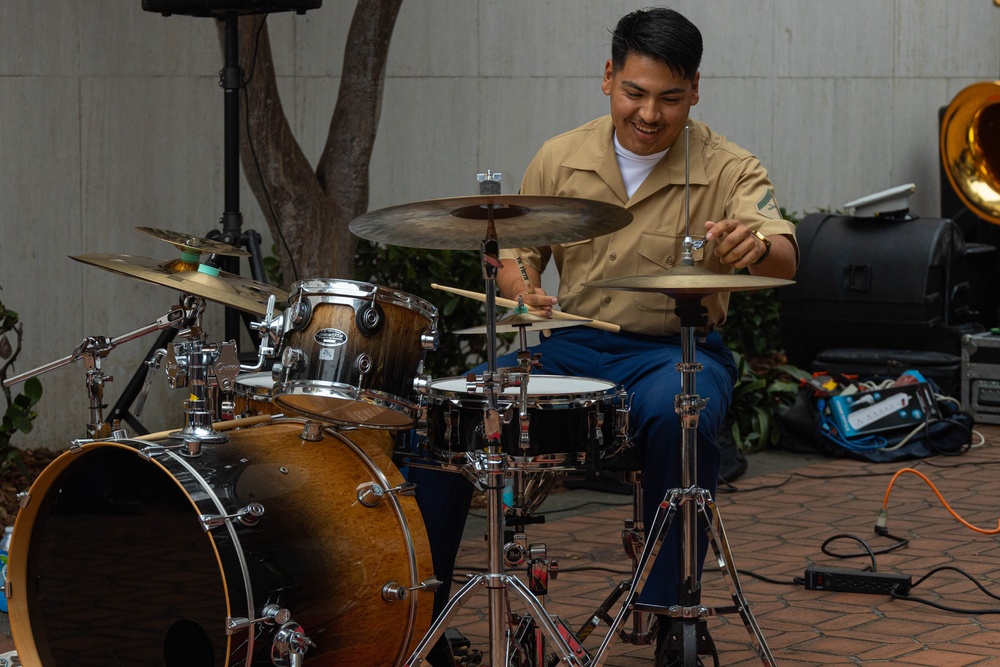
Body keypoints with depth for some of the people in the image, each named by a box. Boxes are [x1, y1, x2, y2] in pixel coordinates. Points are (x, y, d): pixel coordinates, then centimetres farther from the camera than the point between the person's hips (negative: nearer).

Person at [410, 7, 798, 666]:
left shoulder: (728, 169, -7)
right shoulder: (561, 158, 4)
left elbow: (785, 258, -23)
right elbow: (518, 251, 13)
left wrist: (757, 245, -49)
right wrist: (524, 291, -12)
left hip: (676, 350, -3)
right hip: (570, 342, 3)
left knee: (679, 417, -38)